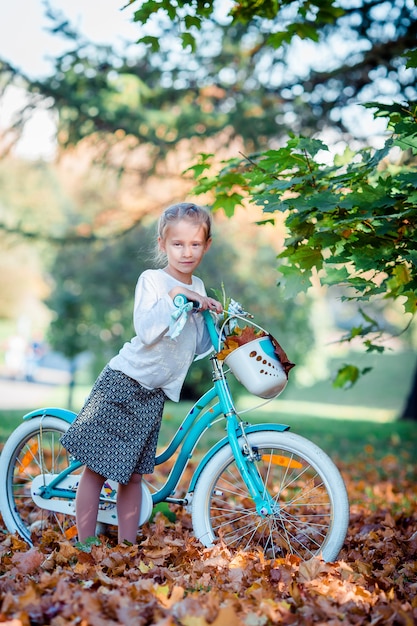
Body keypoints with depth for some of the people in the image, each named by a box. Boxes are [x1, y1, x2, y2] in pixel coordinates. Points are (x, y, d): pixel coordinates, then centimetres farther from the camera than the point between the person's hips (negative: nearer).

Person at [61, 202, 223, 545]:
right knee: (96, 468, -2)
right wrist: (175, 296, -25)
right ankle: (85, 548, 9)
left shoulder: (198, 287, 12)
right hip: (123, 384, -6)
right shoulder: (152, 279, -8)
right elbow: (147, 331, -22)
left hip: (154, 393, 6)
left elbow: (196, 345, 13)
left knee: (132, 475, 11)